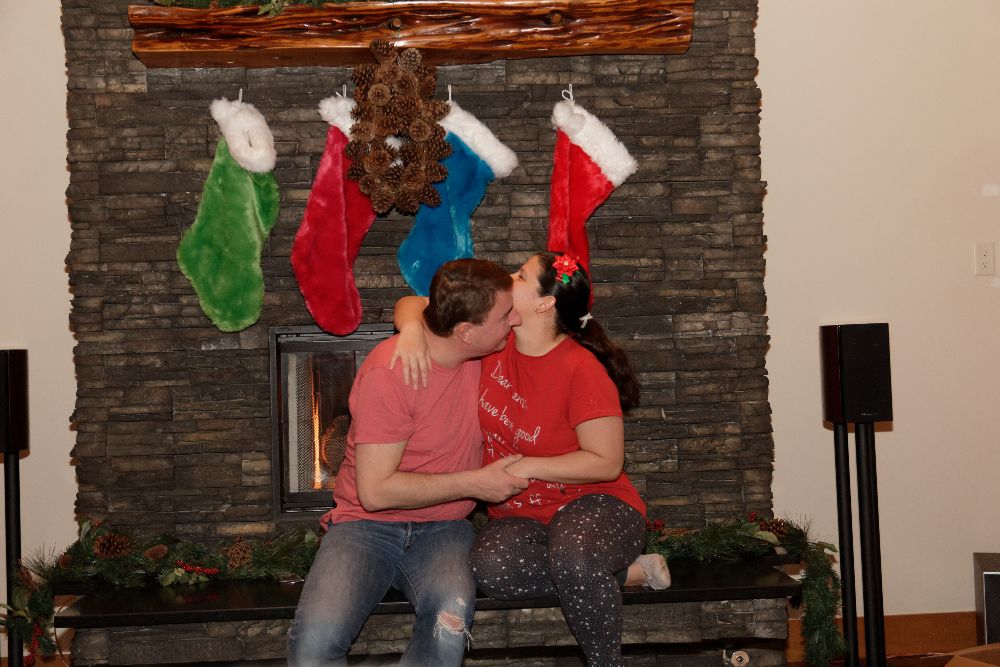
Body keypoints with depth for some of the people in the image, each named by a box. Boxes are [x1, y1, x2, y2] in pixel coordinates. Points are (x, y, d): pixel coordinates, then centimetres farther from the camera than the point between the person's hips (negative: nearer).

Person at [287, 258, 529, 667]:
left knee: (452, 614, -33)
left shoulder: (481, 349, -1)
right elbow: (375, 491, -19)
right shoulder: (388, 372, -19)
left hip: (443, 527, 4)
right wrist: (473, 484, -16)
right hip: (368, 524, -4)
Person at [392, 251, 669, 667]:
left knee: (572, 558, -41)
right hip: (519, 515, 5)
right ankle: (626, 573, -10)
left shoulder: (580, 369, -17)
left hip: (591, 501, -5)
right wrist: (411, 329, -17)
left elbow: (606, 462, -15)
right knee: (490, 568, -31)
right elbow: (413, 304, 8)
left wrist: (524, 467, -18)